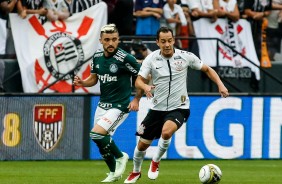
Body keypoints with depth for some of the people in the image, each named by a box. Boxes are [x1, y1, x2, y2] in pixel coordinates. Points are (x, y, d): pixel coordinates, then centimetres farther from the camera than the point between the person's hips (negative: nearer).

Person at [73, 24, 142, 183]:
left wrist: (136, 99, -11)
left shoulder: (125, 58, -18)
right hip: (103, 104, 7)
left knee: (97, 135, -20)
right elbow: (94, 79, 15)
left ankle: (120, 156, 3)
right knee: (102, 142, 11)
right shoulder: (97, 57, 2)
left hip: (120, 106, -7)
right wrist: (82, 82, -6)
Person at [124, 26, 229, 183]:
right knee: (142, 144, 7)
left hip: (179, 108, -2)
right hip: (158, 108, 2)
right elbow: (139, 81, -9)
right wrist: (145, 87, -33)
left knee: (166, 132, -32)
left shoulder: (186, 57, -8)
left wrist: (220, 84, -9)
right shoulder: (151, 59, -6)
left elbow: (207, 69, 5)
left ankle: (156, 162, -3)